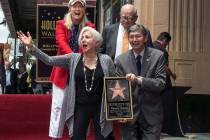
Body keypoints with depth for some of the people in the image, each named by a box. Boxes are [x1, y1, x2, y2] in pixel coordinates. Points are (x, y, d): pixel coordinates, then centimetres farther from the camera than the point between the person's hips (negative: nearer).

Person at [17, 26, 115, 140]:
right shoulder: (73, 59, 0)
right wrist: (31, 46, -14)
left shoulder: (106, 60, -2)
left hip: (100, 108, -1)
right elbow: (49, 60, -5)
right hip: (80, 107, 1)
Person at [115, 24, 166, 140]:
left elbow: (161, 83, -9)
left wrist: (138, 80, -24)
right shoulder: (121, 60, 1)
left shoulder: (157, 56, -2)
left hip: (151, 114, -1)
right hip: (129, 114, 1)